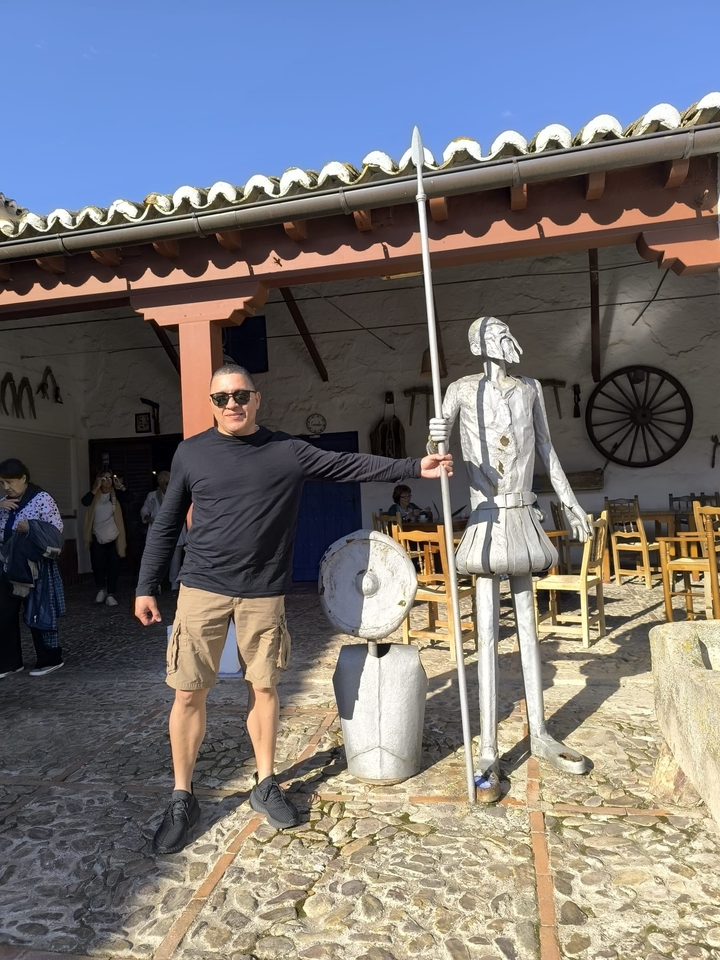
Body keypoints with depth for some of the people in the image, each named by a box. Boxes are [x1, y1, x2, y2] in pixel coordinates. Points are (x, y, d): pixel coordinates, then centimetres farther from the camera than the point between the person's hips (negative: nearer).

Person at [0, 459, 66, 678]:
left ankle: (50, 660, 15)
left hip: (34, 565, -7)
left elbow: (56, 531, -12)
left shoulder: (42, 499, -10)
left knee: (38, 613, 1)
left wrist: (30, 528, -26)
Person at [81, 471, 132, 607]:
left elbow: (130, 498, -18)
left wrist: (121, 486, -17)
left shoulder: (116, 494, -1)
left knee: (113, 566, 0)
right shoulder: (95, 495, 0)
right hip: (97, 538, 0)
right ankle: (101, 589, 24)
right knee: (97, 565, -1)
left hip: (113, 538, 0)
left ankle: (110, 595, 8)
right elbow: (84, 502, -21)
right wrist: (96, 488, -20)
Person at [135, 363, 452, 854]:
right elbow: (166, 525, 7)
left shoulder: (288, 451, 1)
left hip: (263, 592, 1)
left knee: (263, 685, 11)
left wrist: (413, 467, -7)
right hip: (202, 590, 0)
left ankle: (266, 784, 31)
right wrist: (146, 586, 6)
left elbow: (350, 465, -1)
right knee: (189, 692, 3)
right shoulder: (191, 452, 2)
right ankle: (182, 799, 22)